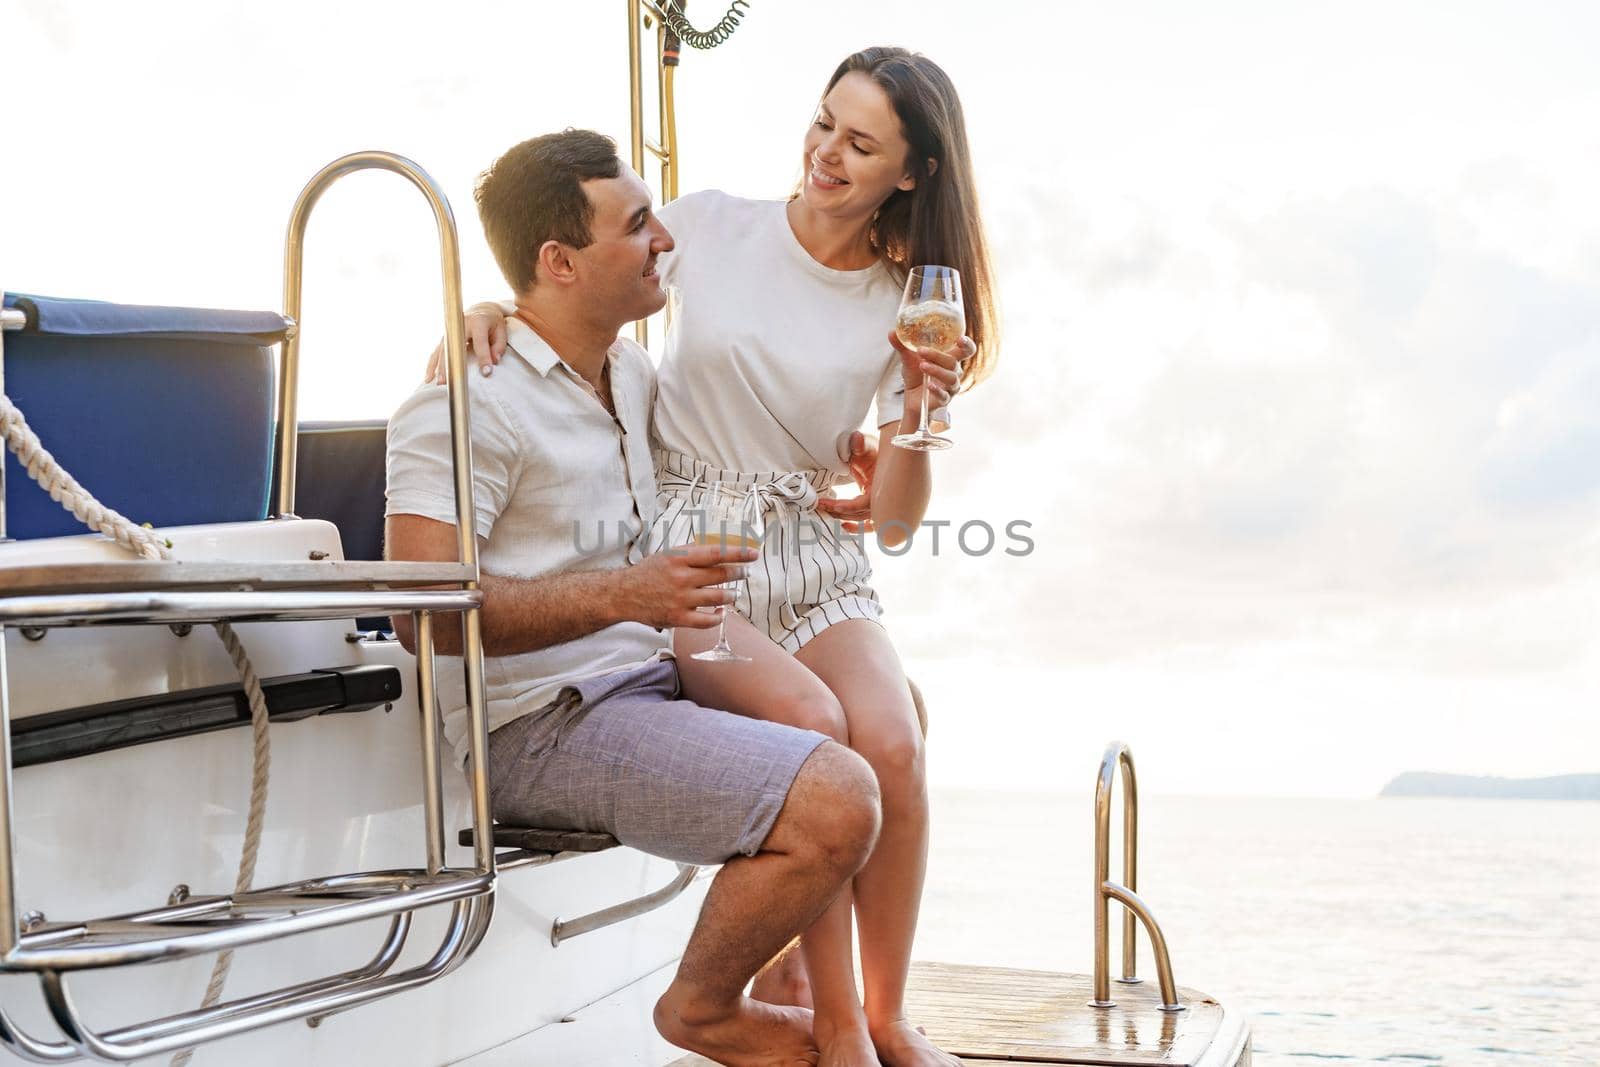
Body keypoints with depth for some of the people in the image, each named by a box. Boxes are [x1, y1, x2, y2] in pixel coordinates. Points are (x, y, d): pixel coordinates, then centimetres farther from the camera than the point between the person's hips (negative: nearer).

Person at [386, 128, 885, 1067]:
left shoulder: (631, 371, 15)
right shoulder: (468, 399, -14)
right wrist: (624, 594, -29)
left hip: (652, 679, 10)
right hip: (541, 725, -10)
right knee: (835, 804, -25)